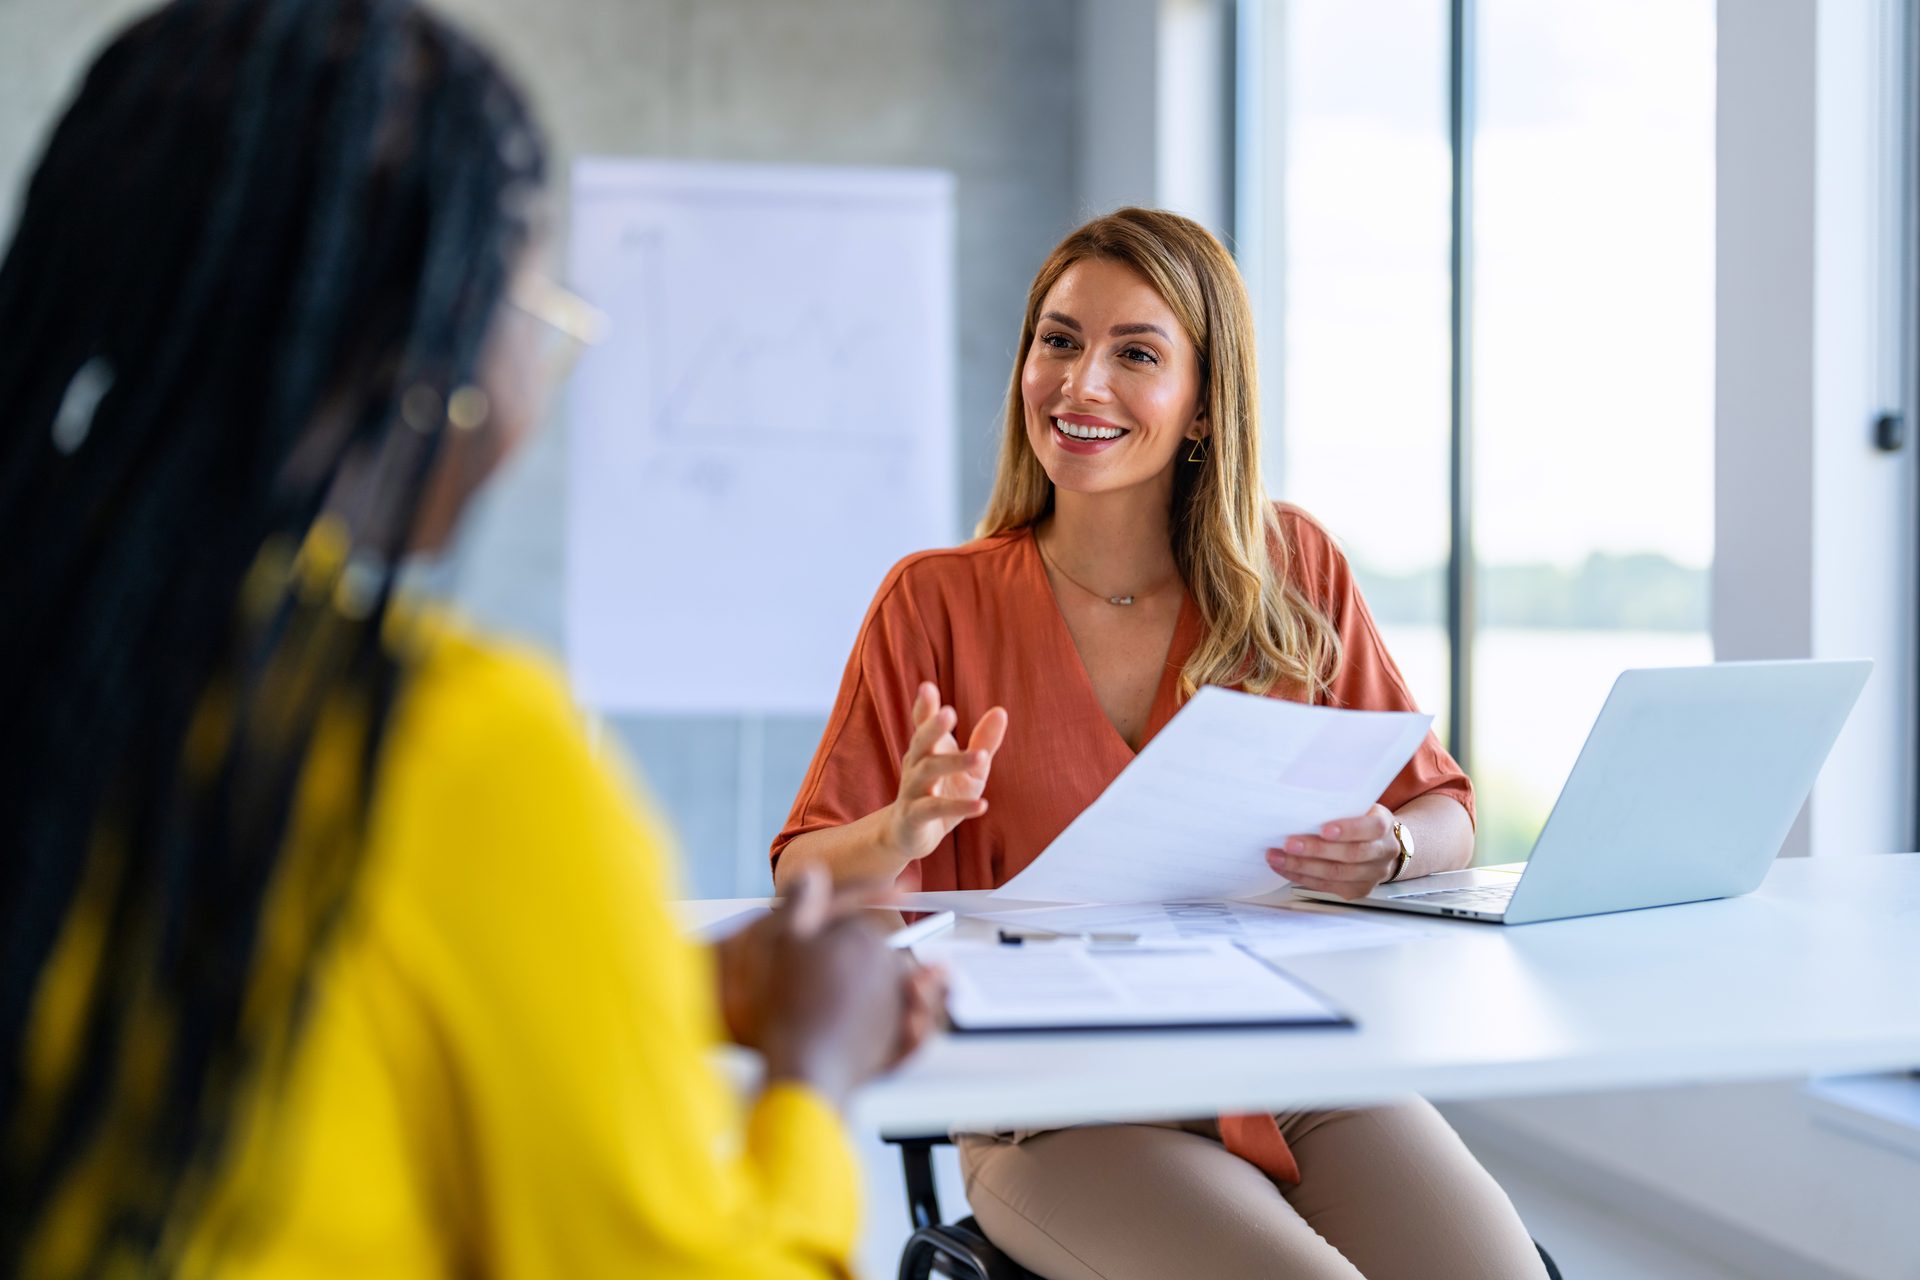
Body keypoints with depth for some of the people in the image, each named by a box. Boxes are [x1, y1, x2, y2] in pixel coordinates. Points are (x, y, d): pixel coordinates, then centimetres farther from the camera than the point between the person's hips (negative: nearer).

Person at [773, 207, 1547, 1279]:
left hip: (1296, 1065, 2)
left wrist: (1387, 852, -12)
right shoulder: (940, 602, 4)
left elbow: (1444, 811, 11)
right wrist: (904, 831, -21)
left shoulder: (1294, 568, 8)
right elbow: (803, 878, 2)